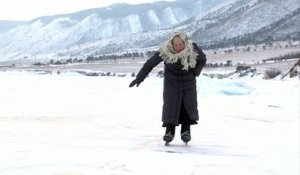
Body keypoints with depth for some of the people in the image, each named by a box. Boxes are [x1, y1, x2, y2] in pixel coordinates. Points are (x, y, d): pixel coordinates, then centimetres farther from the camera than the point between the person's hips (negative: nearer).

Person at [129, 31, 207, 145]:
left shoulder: (193, 49, -18)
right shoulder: (165, 51, -22)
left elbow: (203, 60, 4)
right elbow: (150, 63, -13)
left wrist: (194, 73, -6)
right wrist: (139, 78, -11)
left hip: (188, 80, 1)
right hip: (171, 80, -1)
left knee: (189, 103, -10)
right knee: (170, 103, -11)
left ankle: (186, 129, -1)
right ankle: (169, 131, -2)